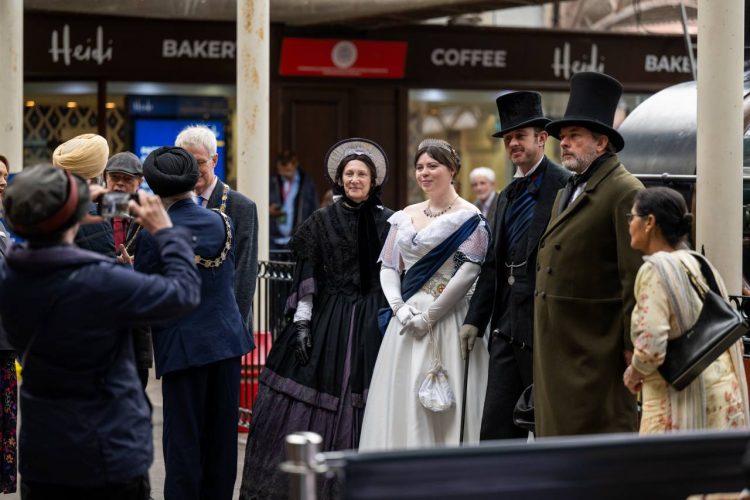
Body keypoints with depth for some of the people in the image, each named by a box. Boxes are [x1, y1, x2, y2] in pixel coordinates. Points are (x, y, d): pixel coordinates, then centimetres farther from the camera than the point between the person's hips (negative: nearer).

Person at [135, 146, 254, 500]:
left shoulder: (154, 235, -14)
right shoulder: (221, 222, 0)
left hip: (183, 345, -4)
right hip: (227, 337, 4)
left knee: (184, 436, 3)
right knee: (222, 434, 11)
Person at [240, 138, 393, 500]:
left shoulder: (389, 222, 4)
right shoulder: (322, 222, 4)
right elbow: (306, 279, 2)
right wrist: (301, 324, -6)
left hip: (373, 322, 0)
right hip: (326, 320, 0)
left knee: (364, 407, 1)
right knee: (313, 399, -1)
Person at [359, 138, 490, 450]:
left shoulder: (468, 218, -3)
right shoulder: (405, 217, 14)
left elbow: (469, 271, -12)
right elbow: (388, 267, 11)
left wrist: (429, 315, -15)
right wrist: (401, 309, -7)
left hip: (448, 319, -5)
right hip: (406, 322, 5)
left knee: (443, 403, -6)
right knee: (401, 400, 4)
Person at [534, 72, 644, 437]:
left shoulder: (625, 192, -11)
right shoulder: (566, 192, 18)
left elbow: (637, 275, -16)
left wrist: (633, 345, -18)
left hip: (596, 348, -9)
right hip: (556, 346, 9)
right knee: (558, 433, 11)